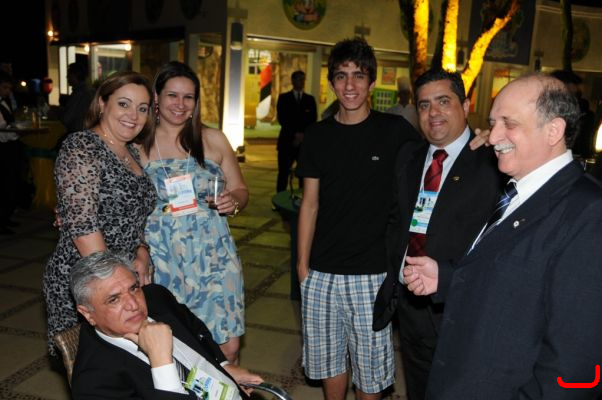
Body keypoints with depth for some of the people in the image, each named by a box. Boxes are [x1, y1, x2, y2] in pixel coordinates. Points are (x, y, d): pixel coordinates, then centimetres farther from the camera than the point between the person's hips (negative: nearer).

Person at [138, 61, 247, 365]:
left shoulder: (213, 140, 4)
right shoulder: (138, 147, 2)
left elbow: (240, 190, 10)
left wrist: (233, 201, -12)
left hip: (213, 256, 1)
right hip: (162, 261, 0)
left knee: (228, 346, 1)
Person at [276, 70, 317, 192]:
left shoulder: (310, 99, 15)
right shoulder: (283, 98, 10)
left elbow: (313, 119, 6)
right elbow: (282, 119, 0)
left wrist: (302, 135, -8)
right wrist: (295, 134, -9)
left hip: (305, 142, 1)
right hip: (287, 142, -1)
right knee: (283, 174, -2)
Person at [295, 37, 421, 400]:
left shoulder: (395, 130, -4)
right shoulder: (318, 136, 4)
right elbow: (310, 204, 6)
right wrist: (302, 263, 5)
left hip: (371, 273, -3)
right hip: (321, 273, 3)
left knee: (370, 364, 10)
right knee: (328, 358, 17)